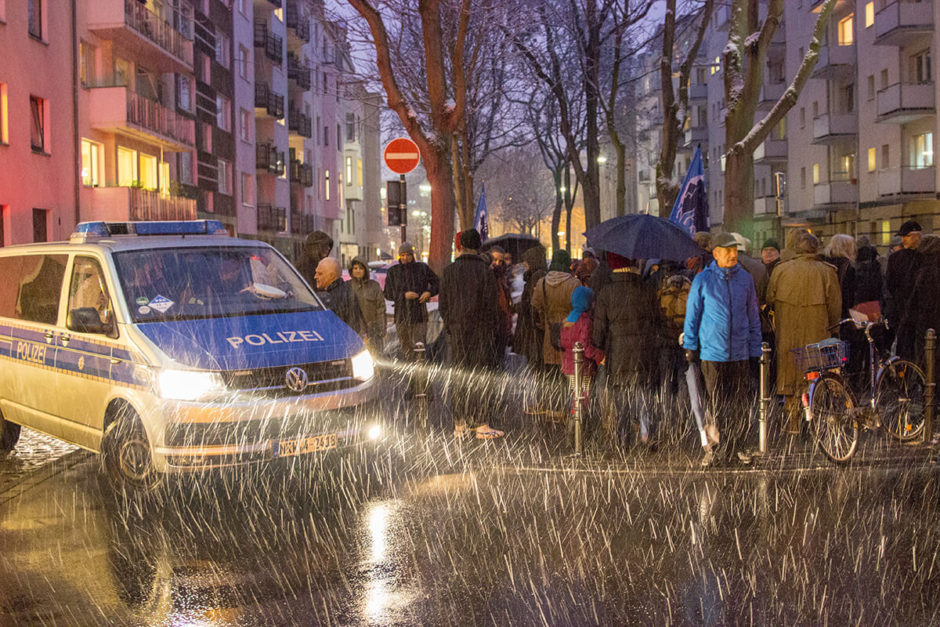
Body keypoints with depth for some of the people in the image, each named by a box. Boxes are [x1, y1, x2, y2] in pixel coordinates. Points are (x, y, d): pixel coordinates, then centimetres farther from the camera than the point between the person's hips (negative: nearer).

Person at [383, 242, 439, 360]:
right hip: (402, 314, 1)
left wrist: (429, 292, -10)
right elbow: (388, 294, 1)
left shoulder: (422, 268, 2)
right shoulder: (393, 271, 2)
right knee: (405, 347, 7)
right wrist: (404, 295, -13)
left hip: (419, 315, -1)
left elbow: (437, 283, 10)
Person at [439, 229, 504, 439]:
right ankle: (481, 425, -1)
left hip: (456, 330, 3)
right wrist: (492, 329, 3)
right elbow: (492, 304, -6)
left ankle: (459, 424, 11)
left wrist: (448, 326, 13)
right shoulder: (485, 271, -6)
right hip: (481, 331, -3)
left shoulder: (449, 271, 2)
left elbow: (443, 303, 4)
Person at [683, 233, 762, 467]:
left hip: (740, 353, 3)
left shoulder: (745, 279, 8)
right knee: (716, 404, -1)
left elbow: (753, 316, 14)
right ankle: (713, 449, 11)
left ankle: (736, 448, 15)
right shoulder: (703, 280, 0)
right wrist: (690, 346, 3)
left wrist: (755, 349, 12)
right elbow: (692, 314, 5)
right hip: (712, 353, -2)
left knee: (739, 405, 4)